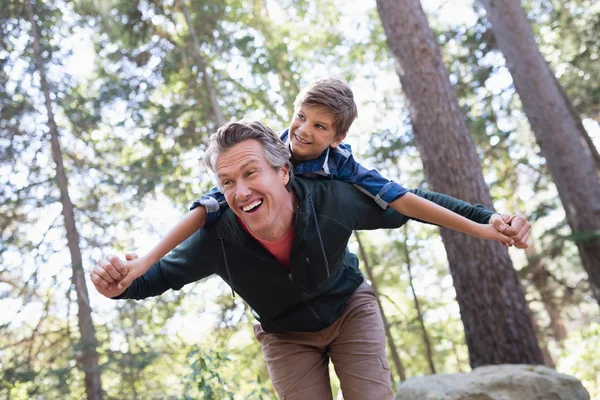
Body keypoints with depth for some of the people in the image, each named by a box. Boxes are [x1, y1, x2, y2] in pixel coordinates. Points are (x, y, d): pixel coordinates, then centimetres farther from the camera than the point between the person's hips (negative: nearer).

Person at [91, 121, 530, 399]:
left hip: (350, 309, 0)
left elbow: (408, 203, -18)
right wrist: (121, 285, -35)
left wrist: (484, 220, -15)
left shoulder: (333, 198, -33)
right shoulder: (217, 238, -31)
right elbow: (162, 272, -13)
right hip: (285, 335, 1)